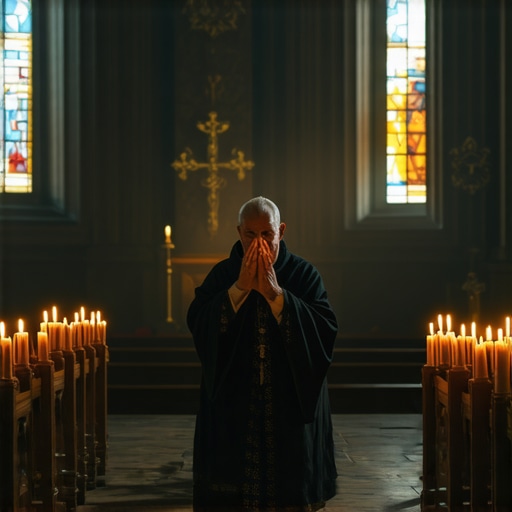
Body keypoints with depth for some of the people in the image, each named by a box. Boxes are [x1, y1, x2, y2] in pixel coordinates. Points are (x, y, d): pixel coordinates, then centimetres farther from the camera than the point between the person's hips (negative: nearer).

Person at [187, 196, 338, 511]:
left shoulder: (304, 274, 1)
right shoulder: (222, 275, 4)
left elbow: (325, 330, -13)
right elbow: (198, 323, -9)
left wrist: (275, 293, -19)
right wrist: (240, 287, -17)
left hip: (292, 405, -1)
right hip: (234, 407, 1)